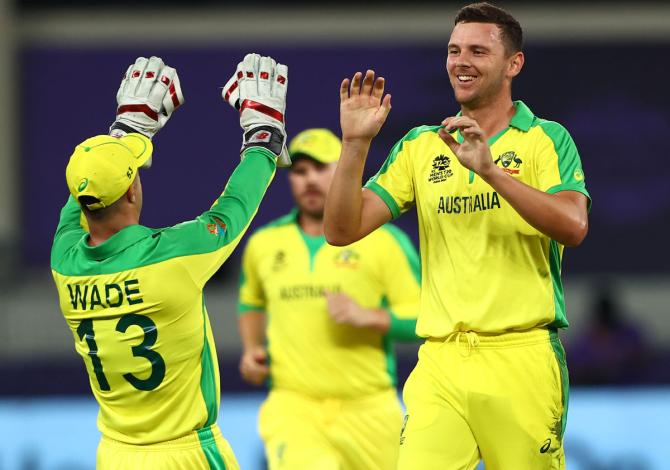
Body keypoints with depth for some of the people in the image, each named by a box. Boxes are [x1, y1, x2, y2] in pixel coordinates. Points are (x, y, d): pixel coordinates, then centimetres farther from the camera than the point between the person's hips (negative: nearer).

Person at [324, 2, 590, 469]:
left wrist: (489, 170, -23)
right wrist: (355, 144, -5)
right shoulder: (420, 146, 14)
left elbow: (573, 227, -14)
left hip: (522, 357, -2)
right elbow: (343, 230, 8)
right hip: (440, 361, 2)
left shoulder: (546, 139, 4)